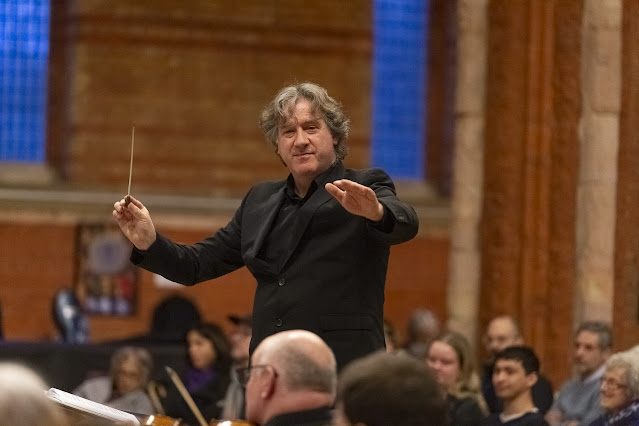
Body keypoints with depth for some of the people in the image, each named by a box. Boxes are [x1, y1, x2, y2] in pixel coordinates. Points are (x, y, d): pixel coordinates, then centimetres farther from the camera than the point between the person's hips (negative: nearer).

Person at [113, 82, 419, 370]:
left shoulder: (367, 188, 4)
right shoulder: (261, 201, 20)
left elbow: (405, 225, -17)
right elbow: (198, 264, 21)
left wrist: (377, 213, -41)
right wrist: (149, 242, 2)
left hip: (343, 369, -5)